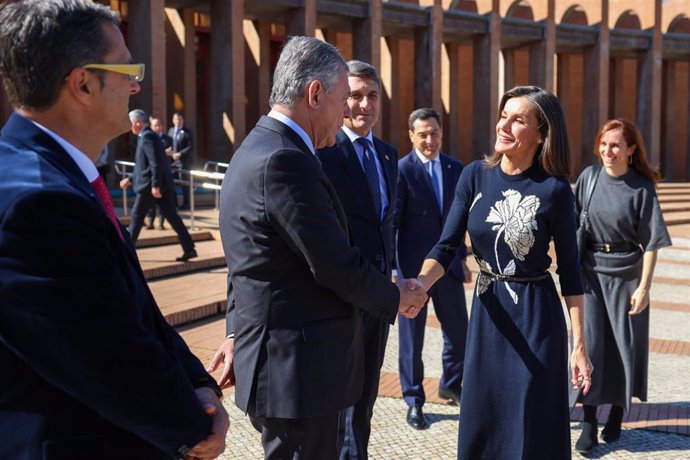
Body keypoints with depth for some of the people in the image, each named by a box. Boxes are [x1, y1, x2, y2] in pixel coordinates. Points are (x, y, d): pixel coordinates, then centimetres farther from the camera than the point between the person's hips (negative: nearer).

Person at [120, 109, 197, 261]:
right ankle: (189, 249, 2)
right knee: (171, 216, 6)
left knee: (137, 216, 3)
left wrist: (155, 185, -24)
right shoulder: (147, 135, 19)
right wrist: (130, 179, 26)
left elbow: (155, 163, -21)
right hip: (163, 184, 9)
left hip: (149, 186, -9)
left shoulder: (147, 136, -12)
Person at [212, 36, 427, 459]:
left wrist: (241, 332, 23)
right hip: (296, 368, -10)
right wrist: (396, 297, -4)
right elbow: (334, 264, -21)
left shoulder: (258, 150, 12)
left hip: (278, 359, 10)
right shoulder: (286, 160, -21)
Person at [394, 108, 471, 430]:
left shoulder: (455, 169, 6)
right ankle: (414, 401, 21)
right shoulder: (401, 170, -10)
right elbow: (391, 220, -11)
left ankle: (451, 385, 37)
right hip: (413, 265, -5)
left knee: (458, 330, 13)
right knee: (411, 335, 7)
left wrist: (462, 257, 14)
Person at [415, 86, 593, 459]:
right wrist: (419, 284, -28)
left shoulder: (554, 189, -11)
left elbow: (569, 269, -6)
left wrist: (579, 344, -5)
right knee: (481, 425, 14)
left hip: (536, 314, -3)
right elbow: (447, 246, -8)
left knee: (532, 428, 6)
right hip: (487, 311, 4)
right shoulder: (474, 176, -3)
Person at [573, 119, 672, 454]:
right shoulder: (589, 177, -2)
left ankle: (617, 413, 27)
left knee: (625, 344, 7)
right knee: (589, 343, -2)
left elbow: (650, 242, -9)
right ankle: (589, 423, 5)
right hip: (590, 271, 2)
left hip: (625, 275, -2)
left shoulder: (641, 188, -10)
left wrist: (644, 287, -12)